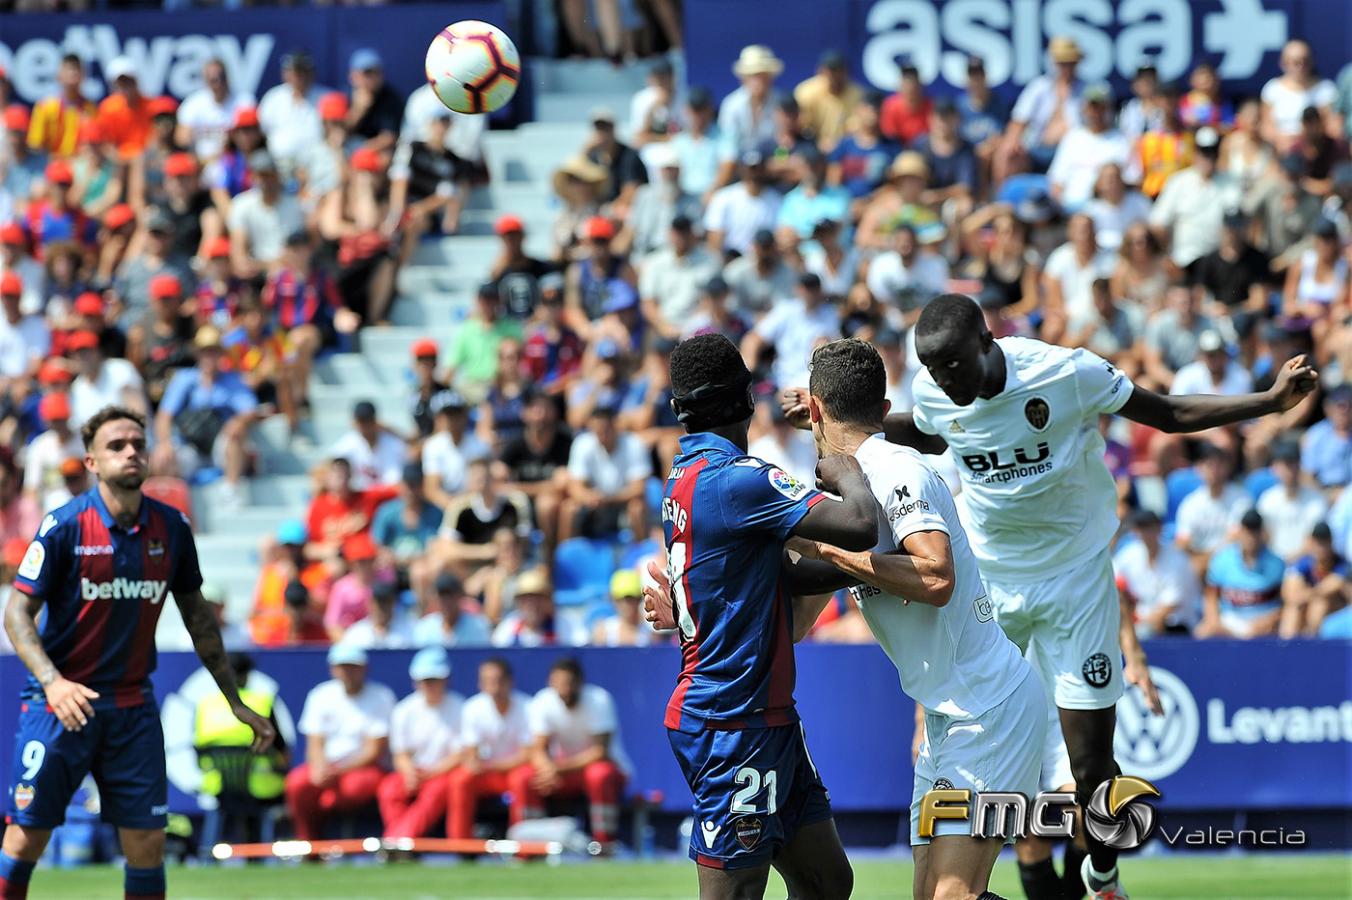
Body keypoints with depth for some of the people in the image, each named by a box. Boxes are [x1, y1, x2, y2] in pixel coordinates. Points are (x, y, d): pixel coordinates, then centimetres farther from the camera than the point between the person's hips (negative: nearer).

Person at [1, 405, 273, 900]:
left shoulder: (172, 528, 2)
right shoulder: (63, 526, -10)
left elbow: (196, 615, 14)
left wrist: (235, 701, 14)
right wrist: (53, 682, -26)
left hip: (133, 706, 3)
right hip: (60, 704, -3)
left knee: (147, 843, 0)